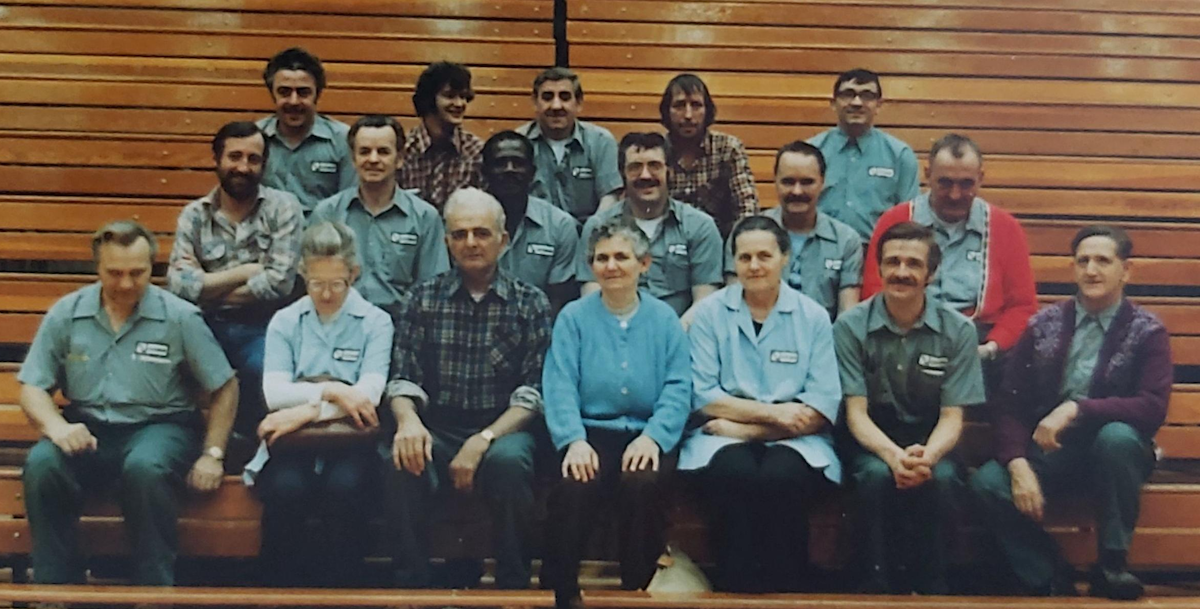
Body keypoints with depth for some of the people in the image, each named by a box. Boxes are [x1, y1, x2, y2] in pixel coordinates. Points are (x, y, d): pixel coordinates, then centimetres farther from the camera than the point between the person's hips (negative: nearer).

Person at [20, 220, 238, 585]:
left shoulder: (181, 317, -1)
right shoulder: (66, 315, 6)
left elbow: (225, 387, 4)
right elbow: (32, 388, 6)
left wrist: (212, 454, -5)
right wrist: (56, 426, -16)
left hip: (159, 425, -2)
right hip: (87, 428, 2)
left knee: (146, 468, -37)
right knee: (41, 465, -30)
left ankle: (155, 587, -20)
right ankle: (54, 585, -14)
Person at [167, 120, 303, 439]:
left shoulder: (283, 208, 2)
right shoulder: (194, 215, 8)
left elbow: (279, 282, -11)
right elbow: (178, 284, -6)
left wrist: (206, 287, -5)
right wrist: (246, 271, -8)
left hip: (263, 329, -2)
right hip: (209, 327, 2)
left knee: (262, 368, -32)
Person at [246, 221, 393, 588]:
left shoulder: (375, 322, 7)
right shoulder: (284, 321, 13)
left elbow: (369, 394, -7)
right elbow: (274, 393, -1)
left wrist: (307, 410, -14)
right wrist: (330, 391, -16)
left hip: (349, 436, -1)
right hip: (294, 439, 1)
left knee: (344, 488, -33)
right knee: (286, 490, -31)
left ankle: (342, 589, -17)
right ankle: (283, 587, -14)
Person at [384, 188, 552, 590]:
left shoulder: (530, 304, 5)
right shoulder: (421, 300, 11)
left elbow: (533, 392, -3)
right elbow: (403, 378, 5)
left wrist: (483, 440, -18)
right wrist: (408, 420, -19)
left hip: (503, 430, -1)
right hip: (438, 431, 1)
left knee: (508, 462, -35)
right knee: (405, 461, -32)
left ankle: (513, 587, -13)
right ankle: (413, 584, -14)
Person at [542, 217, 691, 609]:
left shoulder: (665, 320, 11)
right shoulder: (573, 318, 10)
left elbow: (678, 389, 0)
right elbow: (560, 386, -1)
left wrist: (653, 436, -18)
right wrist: (574, 440, -19)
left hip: (646, 434, 0)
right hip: (590, 431, 0)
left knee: (641, 481, -32)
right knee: (573, 485, -31)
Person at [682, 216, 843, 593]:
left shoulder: (813, 317, 6)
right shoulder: (709, 313, 6)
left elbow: (823, 409, -2)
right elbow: (703, 398, 0)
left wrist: (746, 428, -10)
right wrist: (774, 411, -10)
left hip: (794, 441, 0)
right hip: (725, 439, 0)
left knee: (781, 477, -34)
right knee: (736, 474, -34)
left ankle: (786, 590, -17)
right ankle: (734, 589, -20)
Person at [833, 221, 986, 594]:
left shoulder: (957, 330, -5)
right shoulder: (851, 326, -7)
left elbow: (952, 416, -6)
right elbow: (856, 412, -10)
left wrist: (927, 455, -29)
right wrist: (893, 455, -30)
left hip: (928, 441, 1)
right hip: (872, 442, -1)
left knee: (941, 477, -31)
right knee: (877, 475, -34)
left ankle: (928, 583, -12)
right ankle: (879, 580, -18)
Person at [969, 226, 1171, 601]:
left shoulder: (1148, 332, -2)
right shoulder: (1043, 326, 5)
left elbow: (1153, 408, -17)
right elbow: (1011, 405, 0)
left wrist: (1076, 409, -29)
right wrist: (1018, 465, -17)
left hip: (1112, 454, -2)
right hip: (1050, 450, 2)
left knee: (1118, 436, -36)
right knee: (987, 484, -26)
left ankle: (1111, 565, -16)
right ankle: (1049, 579, -5)